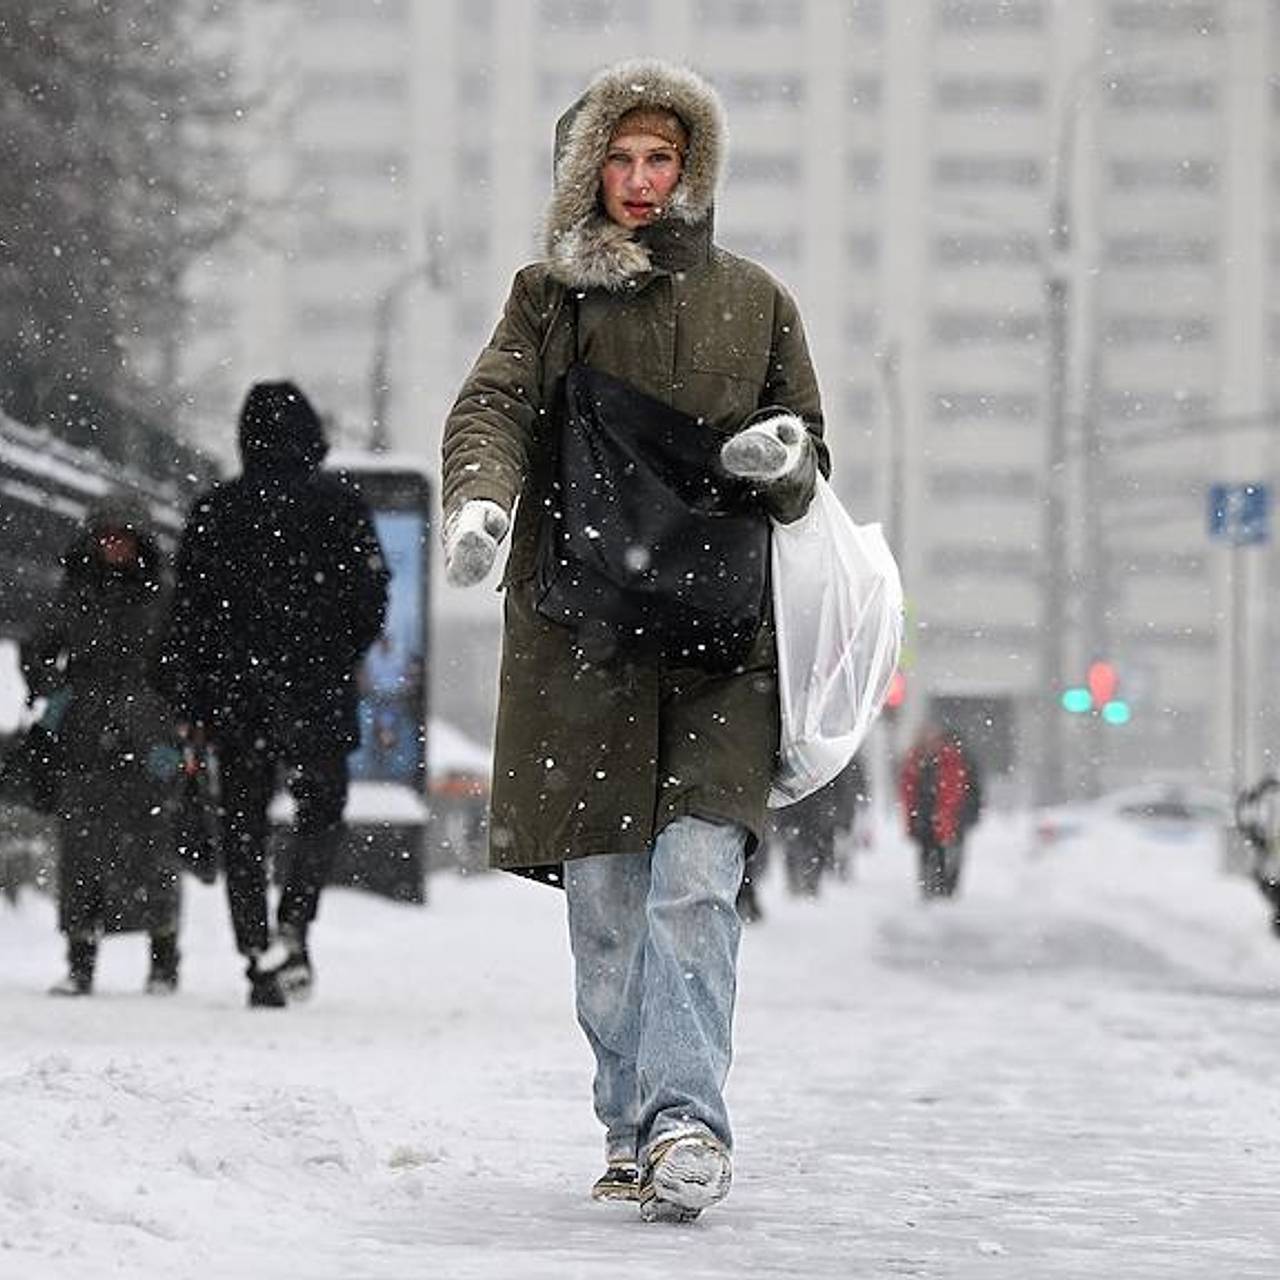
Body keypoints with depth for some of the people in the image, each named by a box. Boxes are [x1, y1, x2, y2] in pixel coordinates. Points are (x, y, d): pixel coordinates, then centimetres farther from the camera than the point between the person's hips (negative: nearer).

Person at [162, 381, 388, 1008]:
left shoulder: (214, 509, 4)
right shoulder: (337, 503, -1)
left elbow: (189, 610, 3)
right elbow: (371, 595, -2)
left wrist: (190, 703, 7)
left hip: (234, 694, 1)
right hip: (317, 694, -1)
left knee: (243, 822, 7)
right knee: (321, 805, 11)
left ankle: (258, 952, 1)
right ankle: (293, 925, -11)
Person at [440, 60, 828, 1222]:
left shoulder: (754, 303, 13)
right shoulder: (552, 297, 10)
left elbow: (808, 456, 18)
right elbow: (493, 405, -5)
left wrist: (787, 462, -8)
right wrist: (479, 499, -27)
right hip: (581, 633, 0)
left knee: (696, 880, -15)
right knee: (603, 899, 0)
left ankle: (685, 1124, -20)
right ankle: (635, 1131, 10)